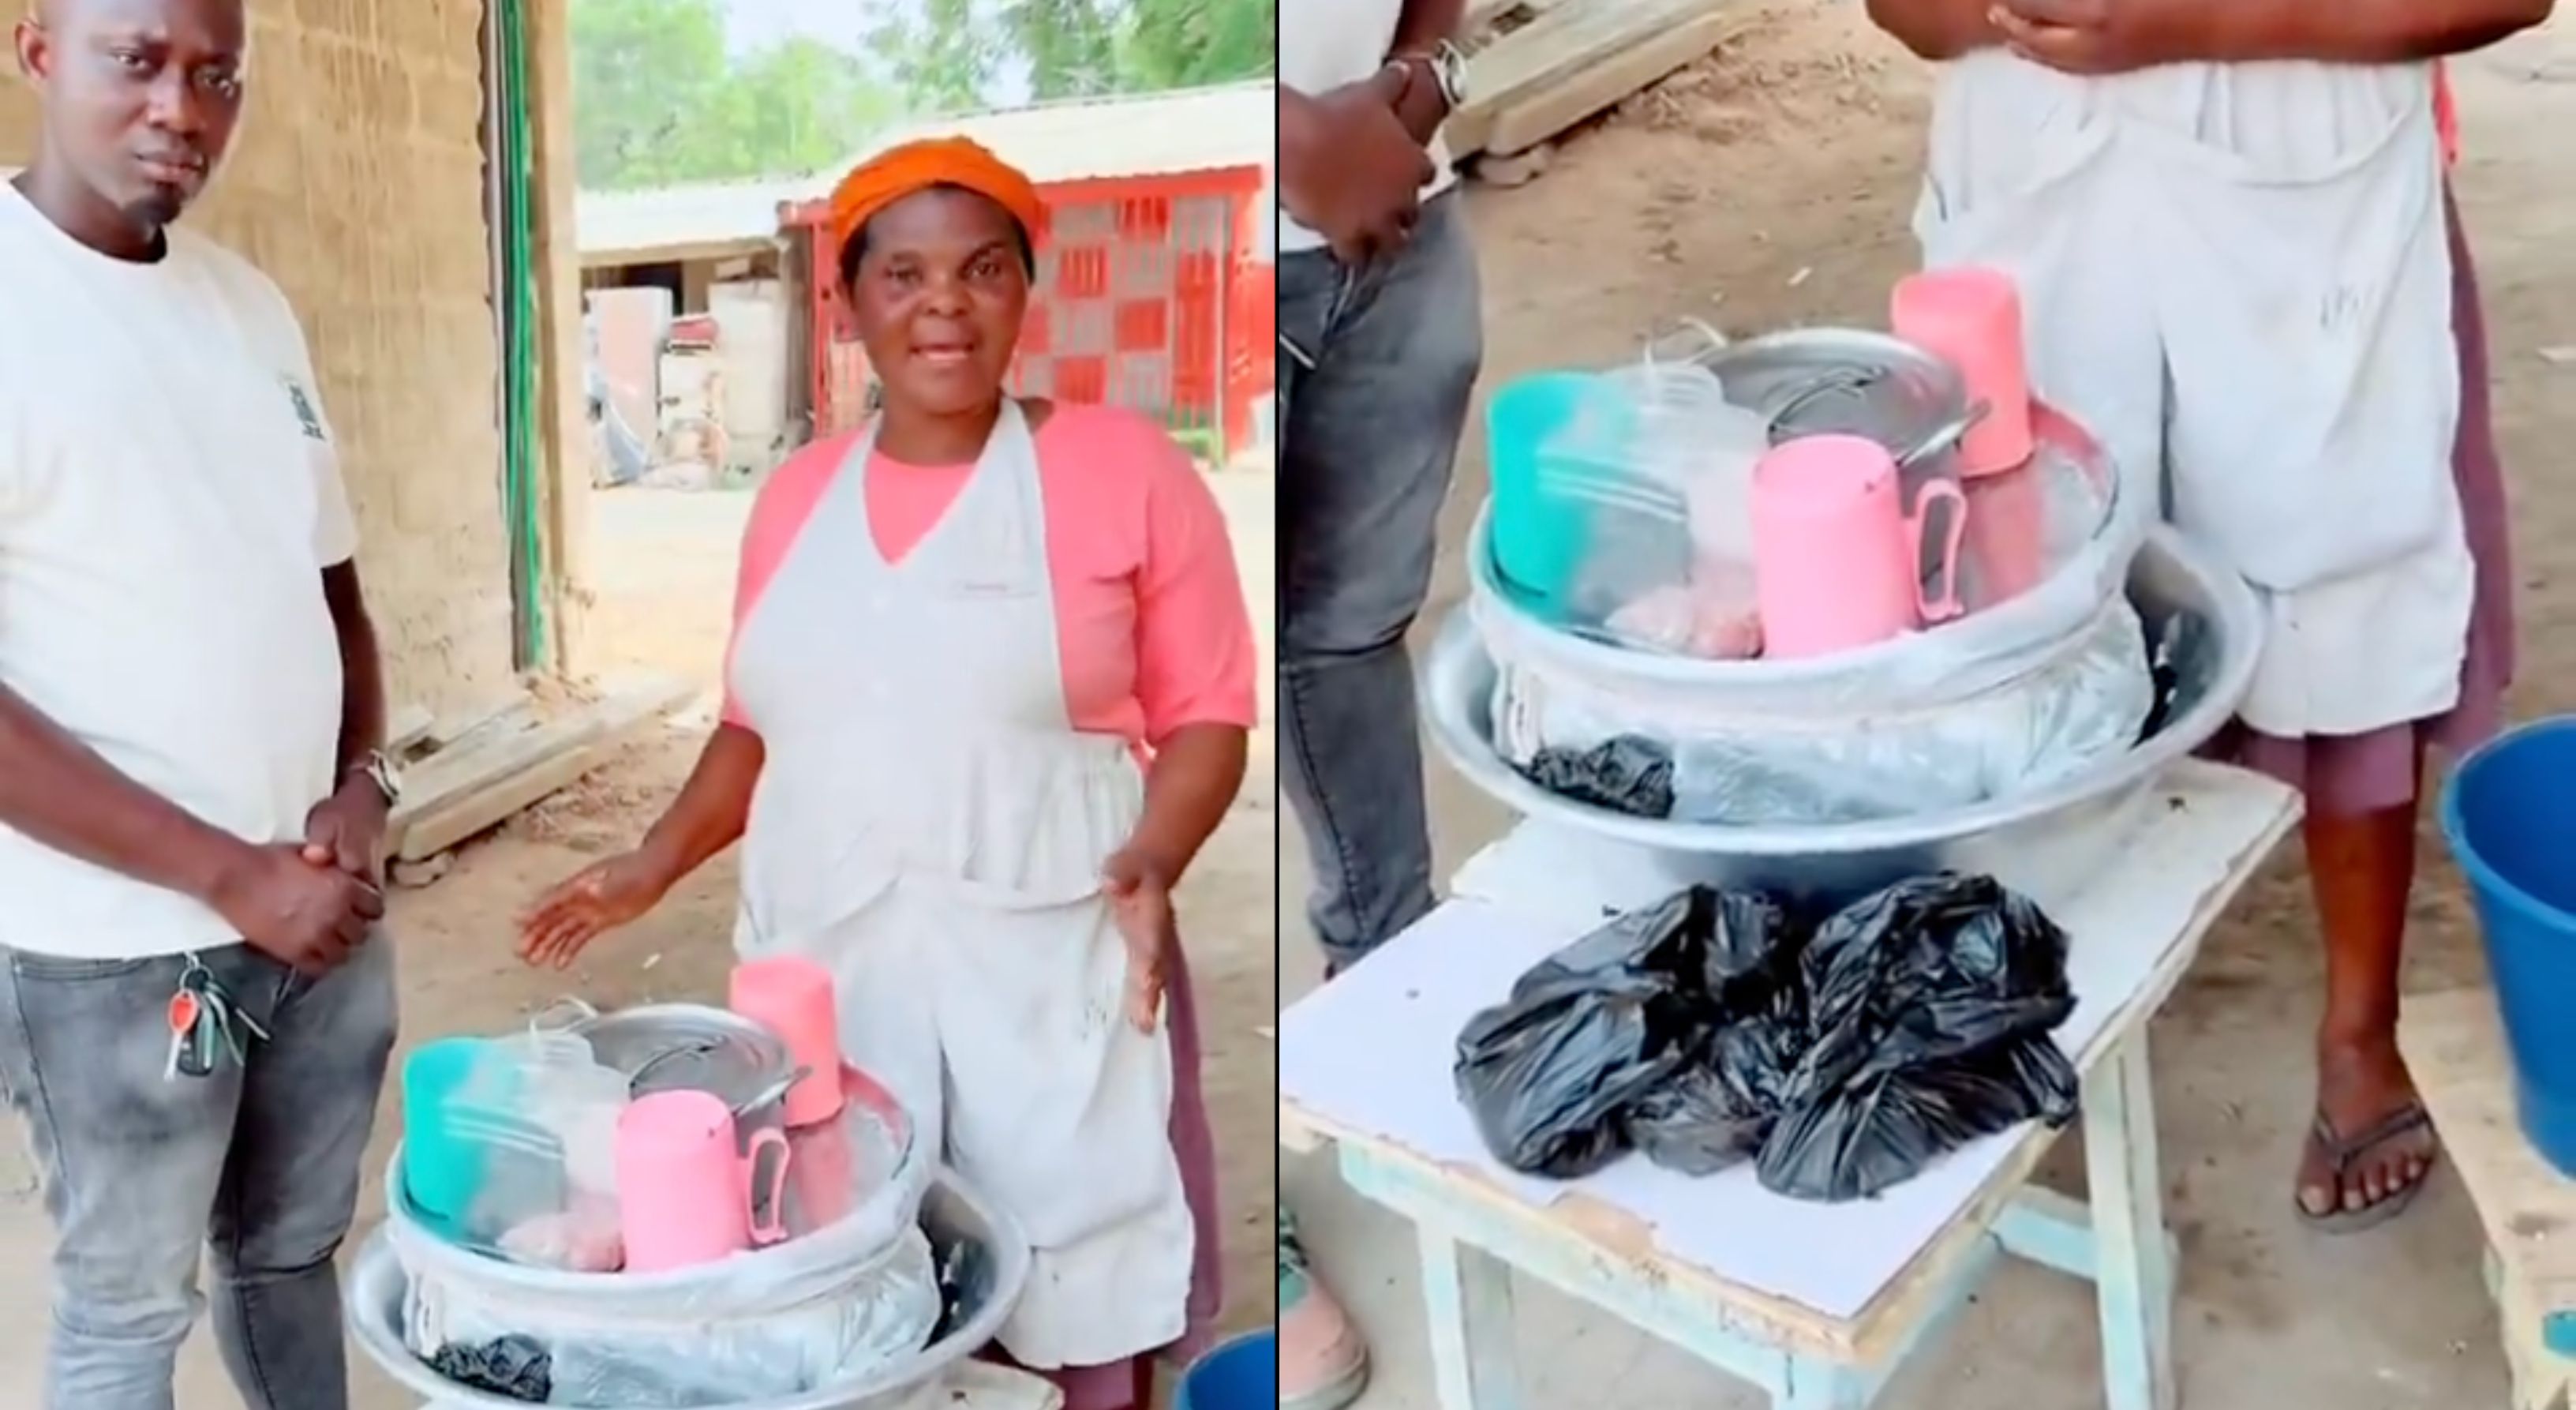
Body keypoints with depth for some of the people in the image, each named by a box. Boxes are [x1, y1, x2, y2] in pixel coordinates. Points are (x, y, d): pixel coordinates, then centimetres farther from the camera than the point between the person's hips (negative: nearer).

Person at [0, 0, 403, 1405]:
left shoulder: (251, 306, 7)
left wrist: (362, 788, -4)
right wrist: (231, 876, -17)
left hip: (318, 907, 6)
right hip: (116, 945, -6)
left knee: (295, 1248, 19)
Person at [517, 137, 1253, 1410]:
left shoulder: (1123, 468, -3)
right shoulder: (797, 493, 12)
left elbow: (1205, 710, -2)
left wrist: (1152, 861, -18)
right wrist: (660, 861, 9)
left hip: (1039, 971, -3)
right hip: (823, 969, 4)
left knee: (1069, 1305, -1)